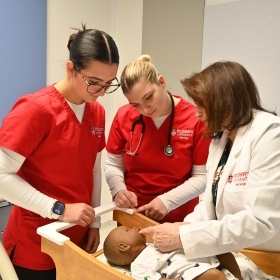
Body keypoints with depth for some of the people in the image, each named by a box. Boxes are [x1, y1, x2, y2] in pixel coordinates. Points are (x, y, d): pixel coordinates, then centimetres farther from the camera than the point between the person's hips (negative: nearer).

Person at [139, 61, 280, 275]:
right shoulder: (220, 138, 6)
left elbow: (261, 222, -24)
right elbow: (213, 201, 8)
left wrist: (184, 237, -22)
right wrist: (187, 226, -9)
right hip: (233, 256, 6)